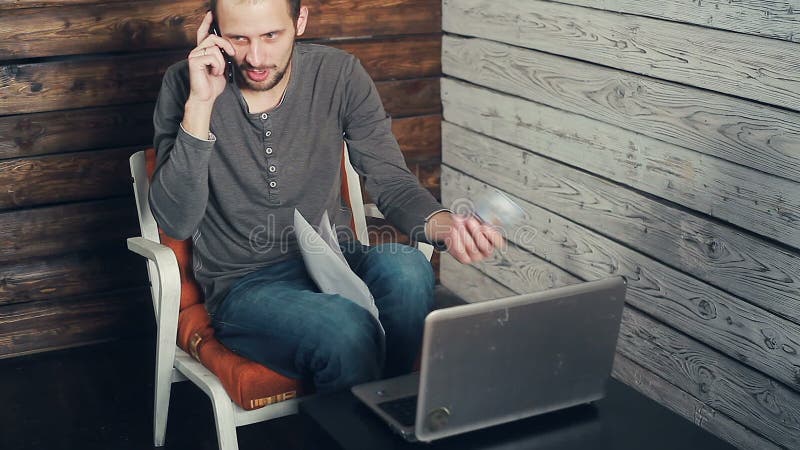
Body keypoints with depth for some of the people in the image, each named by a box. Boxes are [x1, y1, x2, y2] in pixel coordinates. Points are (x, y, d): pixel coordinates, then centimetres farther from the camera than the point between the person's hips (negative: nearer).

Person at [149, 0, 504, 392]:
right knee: (346, 330, -34)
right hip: (245, 285, -3)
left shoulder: (340, 74, -3)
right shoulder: (186, 86, -9)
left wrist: (445, 226, -25)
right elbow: (176, 222, -16)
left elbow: (391, 182, -3)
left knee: (406, 269, -31)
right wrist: (200, 105, -24)